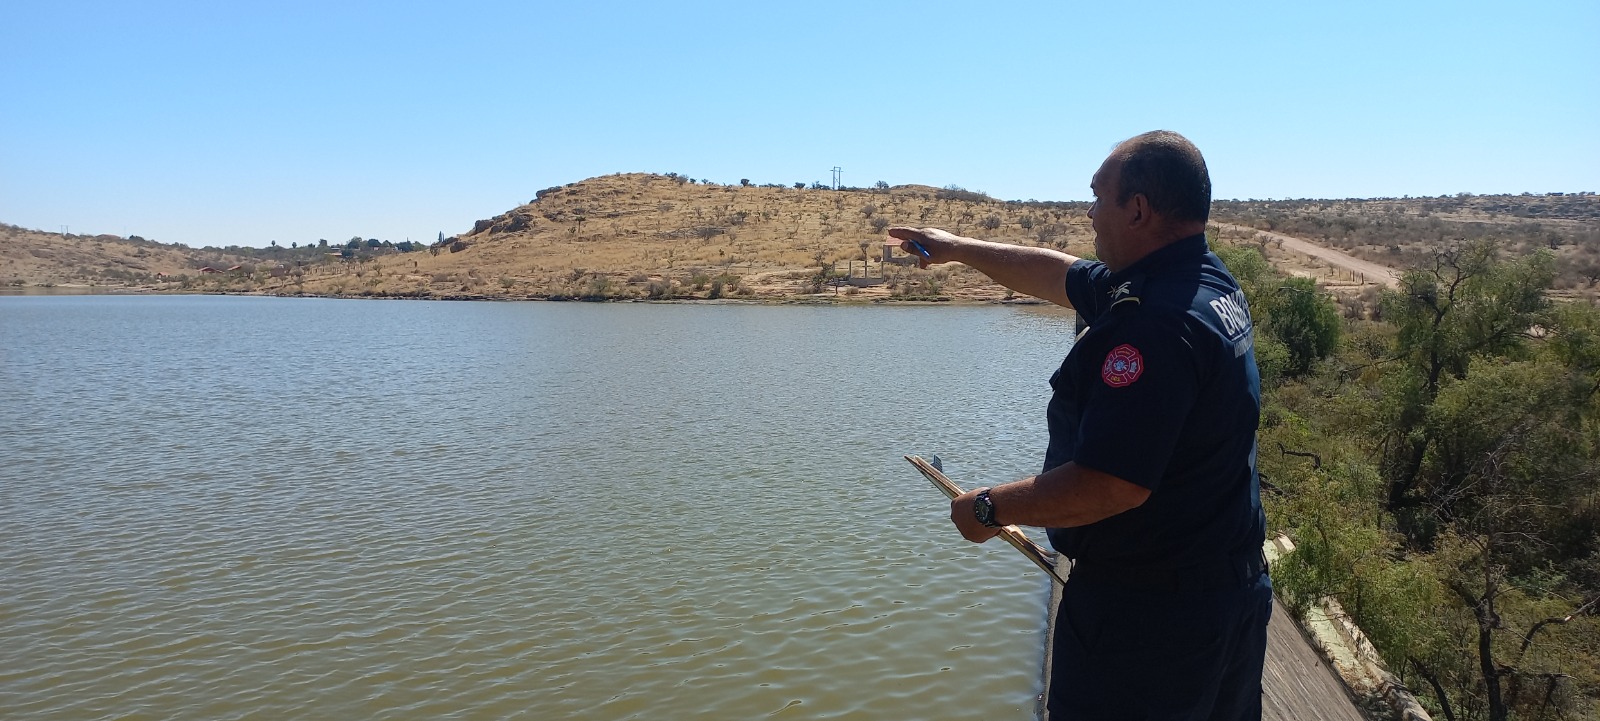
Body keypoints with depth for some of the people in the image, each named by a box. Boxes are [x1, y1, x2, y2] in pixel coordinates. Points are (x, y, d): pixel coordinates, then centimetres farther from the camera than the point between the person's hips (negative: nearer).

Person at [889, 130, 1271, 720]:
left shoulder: (1155, 323, -28)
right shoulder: (1211, 283, 5)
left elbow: (1113, 486, -31)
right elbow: (1059, 275, 17)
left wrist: (989, 508, -16)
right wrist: (958, 248, 26)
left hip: (1145, 614, -9)